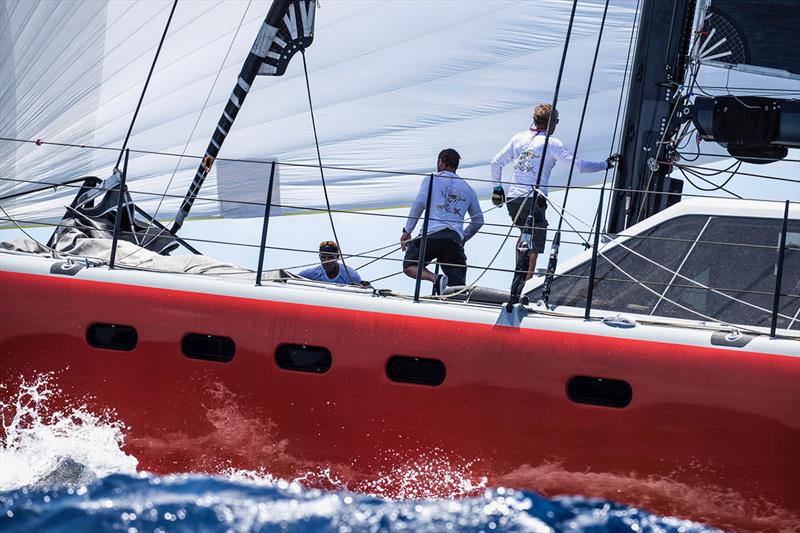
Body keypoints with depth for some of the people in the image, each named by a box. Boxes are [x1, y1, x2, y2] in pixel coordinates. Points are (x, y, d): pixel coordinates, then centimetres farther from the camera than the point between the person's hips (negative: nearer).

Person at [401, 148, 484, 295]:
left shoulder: (432, 179, 13)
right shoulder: (468, 189, 26)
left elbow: (419, 204, 0)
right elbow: (478, 220, 29)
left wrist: (407, 231, 4)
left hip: (432, 234, -3)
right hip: (456, 238, 3)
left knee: (409, 267, 12)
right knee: (458, 284, 0)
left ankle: (436, 279, -17)